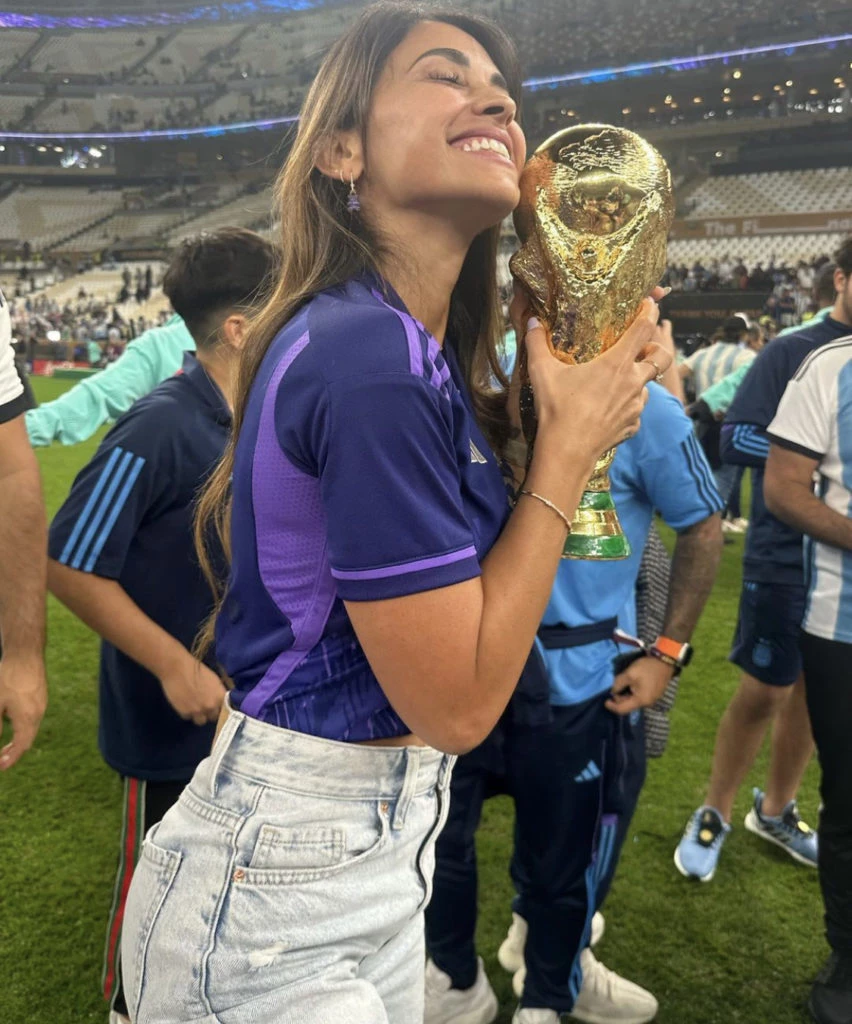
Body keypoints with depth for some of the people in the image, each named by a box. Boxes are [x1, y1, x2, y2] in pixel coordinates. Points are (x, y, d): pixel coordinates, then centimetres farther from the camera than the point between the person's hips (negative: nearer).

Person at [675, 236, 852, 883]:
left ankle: (776, 810, 34)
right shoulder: (791, 354, -8)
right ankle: (715, 815, 23)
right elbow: (735, 439, -13)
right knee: (765, 691, 4)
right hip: (786, 556, -5)